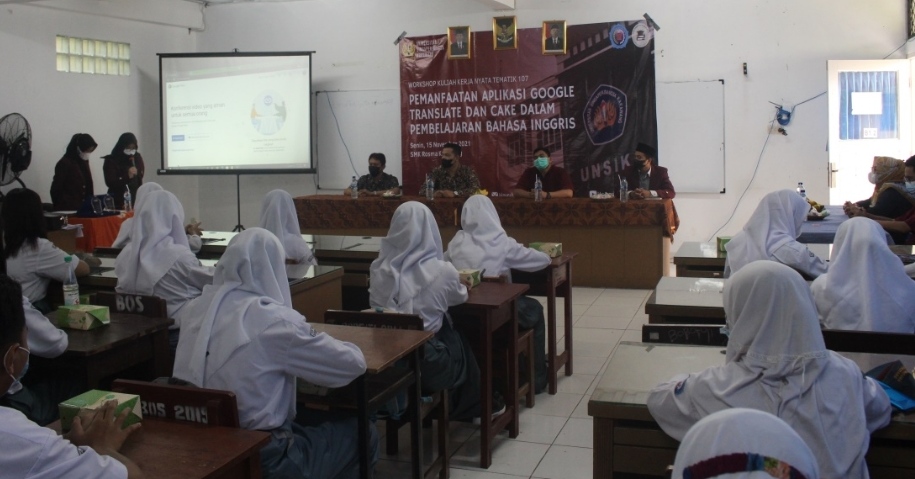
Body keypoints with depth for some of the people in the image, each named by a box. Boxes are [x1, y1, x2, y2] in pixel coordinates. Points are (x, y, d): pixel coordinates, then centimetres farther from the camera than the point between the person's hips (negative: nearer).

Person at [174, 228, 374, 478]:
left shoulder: (198, 308, -1)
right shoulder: (274, 320, -20)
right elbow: (354, 364, -11)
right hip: (258, 458, -7)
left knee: (307, 422, 31)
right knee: (361, 433, 14)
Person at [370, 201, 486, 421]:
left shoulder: (379, 268, -5)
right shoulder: (442, 271, -13)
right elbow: (460, 298, 9)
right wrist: (459, 283, 34)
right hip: (426, 364, -4)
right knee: (461, 344, 28)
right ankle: (469, 408, 48)